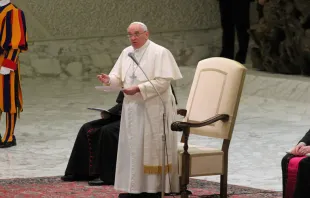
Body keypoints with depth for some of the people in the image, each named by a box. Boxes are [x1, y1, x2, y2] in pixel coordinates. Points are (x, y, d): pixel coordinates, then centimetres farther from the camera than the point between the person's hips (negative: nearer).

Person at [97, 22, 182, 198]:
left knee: (151, 148, -3)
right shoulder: (126, 53, 9)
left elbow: (163, 82, -18)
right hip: (132, 108, 7)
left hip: (154, 109, -7)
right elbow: (119, 77, 9)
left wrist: (139, 89, -26)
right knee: (132, 148, 7)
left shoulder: (160, 53, -11)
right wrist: (109, 80, -15)